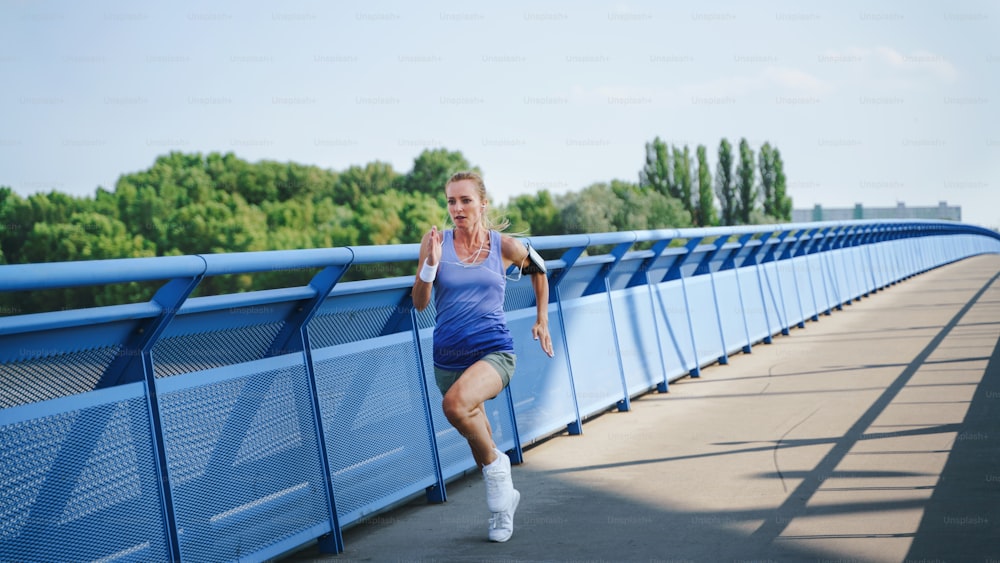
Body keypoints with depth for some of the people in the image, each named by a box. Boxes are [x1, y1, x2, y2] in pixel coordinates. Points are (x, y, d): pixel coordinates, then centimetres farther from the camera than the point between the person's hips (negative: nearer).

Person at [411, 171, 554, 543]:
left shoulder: (504, 246, -3)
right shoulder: (436, 243, -2)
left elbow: (538, 271, 18)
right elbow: (419, 303, -4)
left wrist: (541, 321, 18)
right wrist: (431, 263, -19)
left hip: (494, 353, -3)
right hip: (448, 357, 3)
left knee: (455, 403, -33)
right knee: (476, 438, 16)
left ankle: (496, 463, -6)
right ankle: (503, 497, 42)